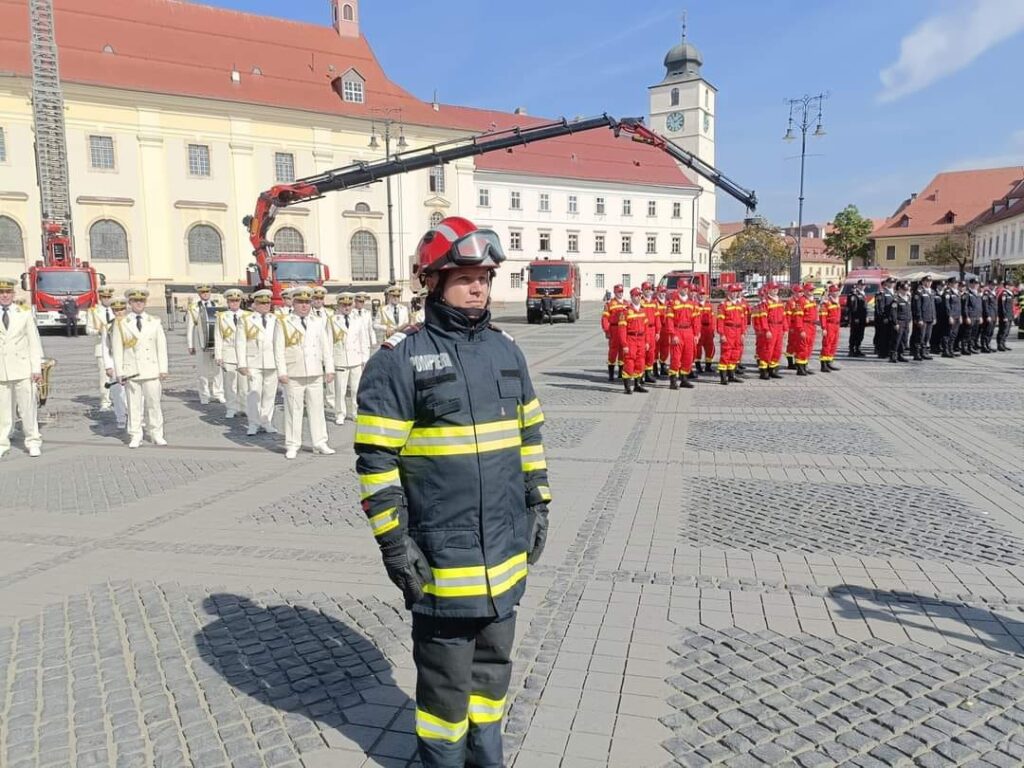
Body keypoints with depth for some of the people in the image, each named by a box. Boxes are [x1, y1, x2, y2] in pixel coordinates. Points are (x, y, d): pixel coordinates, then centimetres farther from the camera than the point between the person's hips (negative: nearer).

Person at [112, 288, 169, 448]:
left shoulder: (155, 322, 9)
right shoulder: (121, 324, 5)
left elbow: (162, 346, 7)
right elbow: (117, 349, 3)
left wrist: (163, 369, 1)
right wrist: (120, 372, -4)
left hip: (152, 370, 1)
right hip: (131, 372, -1)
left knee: (154, 403, 4)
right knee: (134, 405, 2)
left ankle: (157, 435, 13)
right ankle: (135, 437, 10)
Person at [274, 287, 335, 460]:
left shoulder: (318, 323, 14)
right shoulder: (283, 323, 3)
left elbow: (326, 347, 14)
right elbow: (279, 349, -2)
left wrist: (329, 369, 7)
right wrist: (282, 372, -10)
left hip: (315, 374, 3)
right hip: (293, 376, -3)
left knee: (317, 409, 7)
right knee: (293, 410, 0)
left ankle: (320, 443, 15)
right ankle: (292, 445, 9)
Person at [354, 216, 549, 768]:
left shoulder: (505, 350, 7)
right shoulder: (399, 359, -11)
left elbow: (530, 434, 14)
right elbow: (376, 459, -12)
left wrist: (537, 505, 13)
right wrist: (393, 541, -13)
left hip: (506, 545, 6)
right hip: (442, 552, -5)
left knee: (494, 658, 21)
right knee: (445, 667, 11)